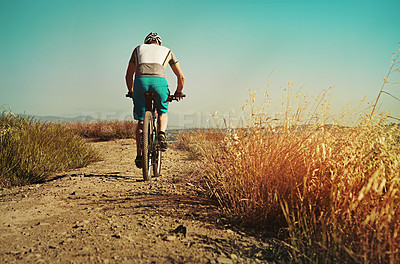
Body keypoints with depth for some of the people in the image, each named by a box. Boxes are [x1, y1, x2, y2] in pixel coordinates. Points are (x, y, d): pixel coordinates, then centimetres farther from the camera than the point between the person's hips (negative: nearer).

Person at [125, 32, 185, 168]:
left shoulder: (139, 48, 33)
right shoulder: (167, 51, 31)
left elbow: (128, 75, 34)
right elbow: (181, 76, 29)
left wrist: (130, 91, 48)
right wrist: (178, 92, 44)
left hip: (141, 81, 1)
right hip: (160, 81, 0)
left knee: (141, 120, 16)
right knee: (163, 112, 27)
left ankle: (139, 154, 9)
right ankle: (161, 134, 0)